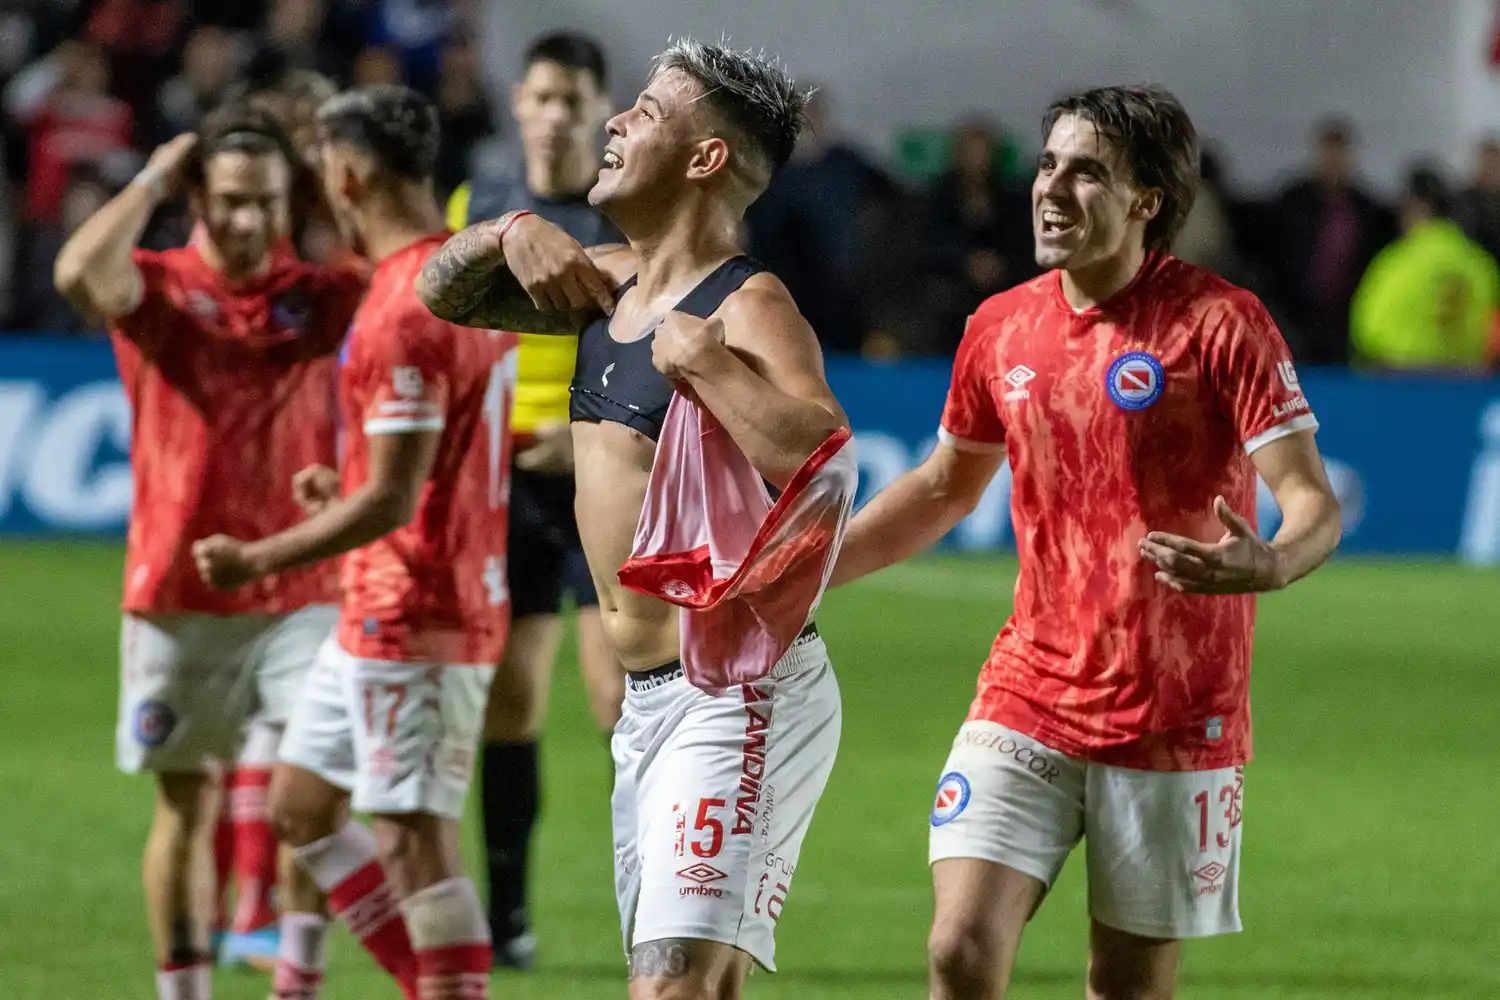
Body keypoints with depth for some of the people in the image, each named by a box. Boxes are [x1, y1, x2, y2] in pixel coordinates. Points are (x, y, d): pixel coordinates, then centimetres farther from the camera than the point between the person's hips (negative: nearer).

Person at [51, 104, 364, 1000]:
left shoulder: (318, 293, 4)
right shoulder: (156, 287, -3)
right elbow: (78, 272, -23)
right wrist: (151, 183, -11)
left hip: (302, 592, 1)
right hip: (178, 596, -1)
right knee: (187, 803, 6)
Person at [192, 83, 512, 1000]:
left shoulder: (404, 313, -21)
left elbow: (392, 501, -23)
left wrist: (258, 560, -16)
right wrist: (351, 489, 25)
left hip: (410, 620, -10)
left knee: (415, 840, -7)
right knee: (300, 804, 17)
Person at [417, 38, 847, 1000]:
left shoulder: (746, 305, -12)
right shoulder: (610, 282, 13)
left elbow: (821, 456, -30)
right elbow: (444, 291, 25)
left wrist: (700, 357, -22)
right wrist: (511, 233, 6)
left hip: (741, 698, -9)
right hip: (647, 701, 9)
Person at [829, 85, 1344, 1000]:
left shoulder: (1220, 324, -10)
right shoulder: (1003, 328, 6)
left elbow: (1314, 502, -16)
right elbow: (945, 486, 22)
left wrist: (1268, 565, -39)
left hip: (1174, 721, -4)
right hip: (1028, 704, 4)